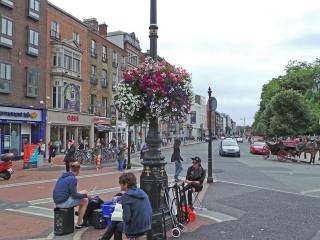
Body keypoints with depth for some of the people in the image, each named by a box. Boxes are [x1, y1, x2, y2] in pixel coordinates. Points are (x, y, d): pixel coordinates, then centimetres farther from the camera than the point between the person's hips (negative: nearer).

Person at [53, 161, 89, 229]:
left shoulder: (62, 176, 10)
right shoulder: (73, 178, -16)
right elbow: (74, 195, -15)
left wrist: (83, 193, 21)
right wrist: (84, 195, 3)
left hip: (57, 202, 9)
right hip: (64, 203, -9)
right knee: (85, 200, 6)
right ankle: (79, 224, 13)